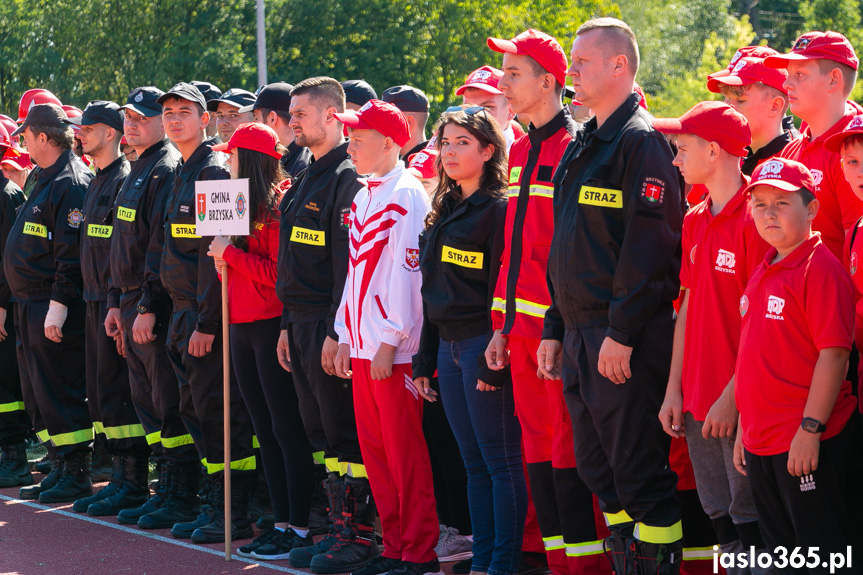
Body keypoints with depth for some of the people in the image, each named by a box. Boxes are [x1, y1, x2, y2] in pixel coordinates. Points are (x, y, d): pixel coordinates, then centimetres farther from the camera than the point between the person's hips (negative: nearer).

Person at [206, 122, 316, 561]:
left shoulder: (279, 204, -12)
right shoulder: (242, 203, 15)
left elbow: (280, 272, -19)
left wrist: (230, 253, -14)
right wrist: (225, 261, -1)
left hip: (271, 324, -9)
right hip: (242, 326, 9)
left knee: (286, 428, -5)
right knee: (265, 429, 11)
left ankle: (300, 529, -1)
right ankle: (282, 522, 16)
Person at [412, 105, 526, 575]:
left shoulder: (499, 209, -8)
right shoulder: (444, 212, 17)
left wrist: (495, 358, -19)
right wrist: (424, 358, 17)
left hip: (484, 344, -8)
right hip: (449, 348, 8)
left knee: (500, 458, -5)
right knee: (473, 461, 10)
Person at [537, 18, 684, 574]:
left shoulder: (641, 141, -11)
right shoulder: (581, 147, 18)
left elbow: (648, 242, -18)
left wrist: (622, 331, -21)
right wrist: (555, 328, 17)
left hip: (628, 339, -9)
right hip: (580, 333, 9)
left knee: (639, 469, -5)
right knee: (597, 465, 12)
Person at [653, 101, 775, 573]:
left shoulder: (754, 219, -12)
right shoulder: (694, 221, 13)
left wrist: (731, 399, -17)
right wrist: (674, 391, 12)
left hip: (740, 405, -8)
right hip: (697, 405, 8)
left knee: (751, 526, -4)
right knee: (721, 522, 11)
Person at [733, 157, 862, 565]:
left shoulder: (820, 268, -13)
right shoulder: (762, 273, 14)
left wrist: (811, 428, -22)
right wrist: (744, 429, 19)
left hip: (808, 443, -9)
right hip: (762, 442, 9)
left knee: (822, 554, -5)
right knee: (781, 554, 15)